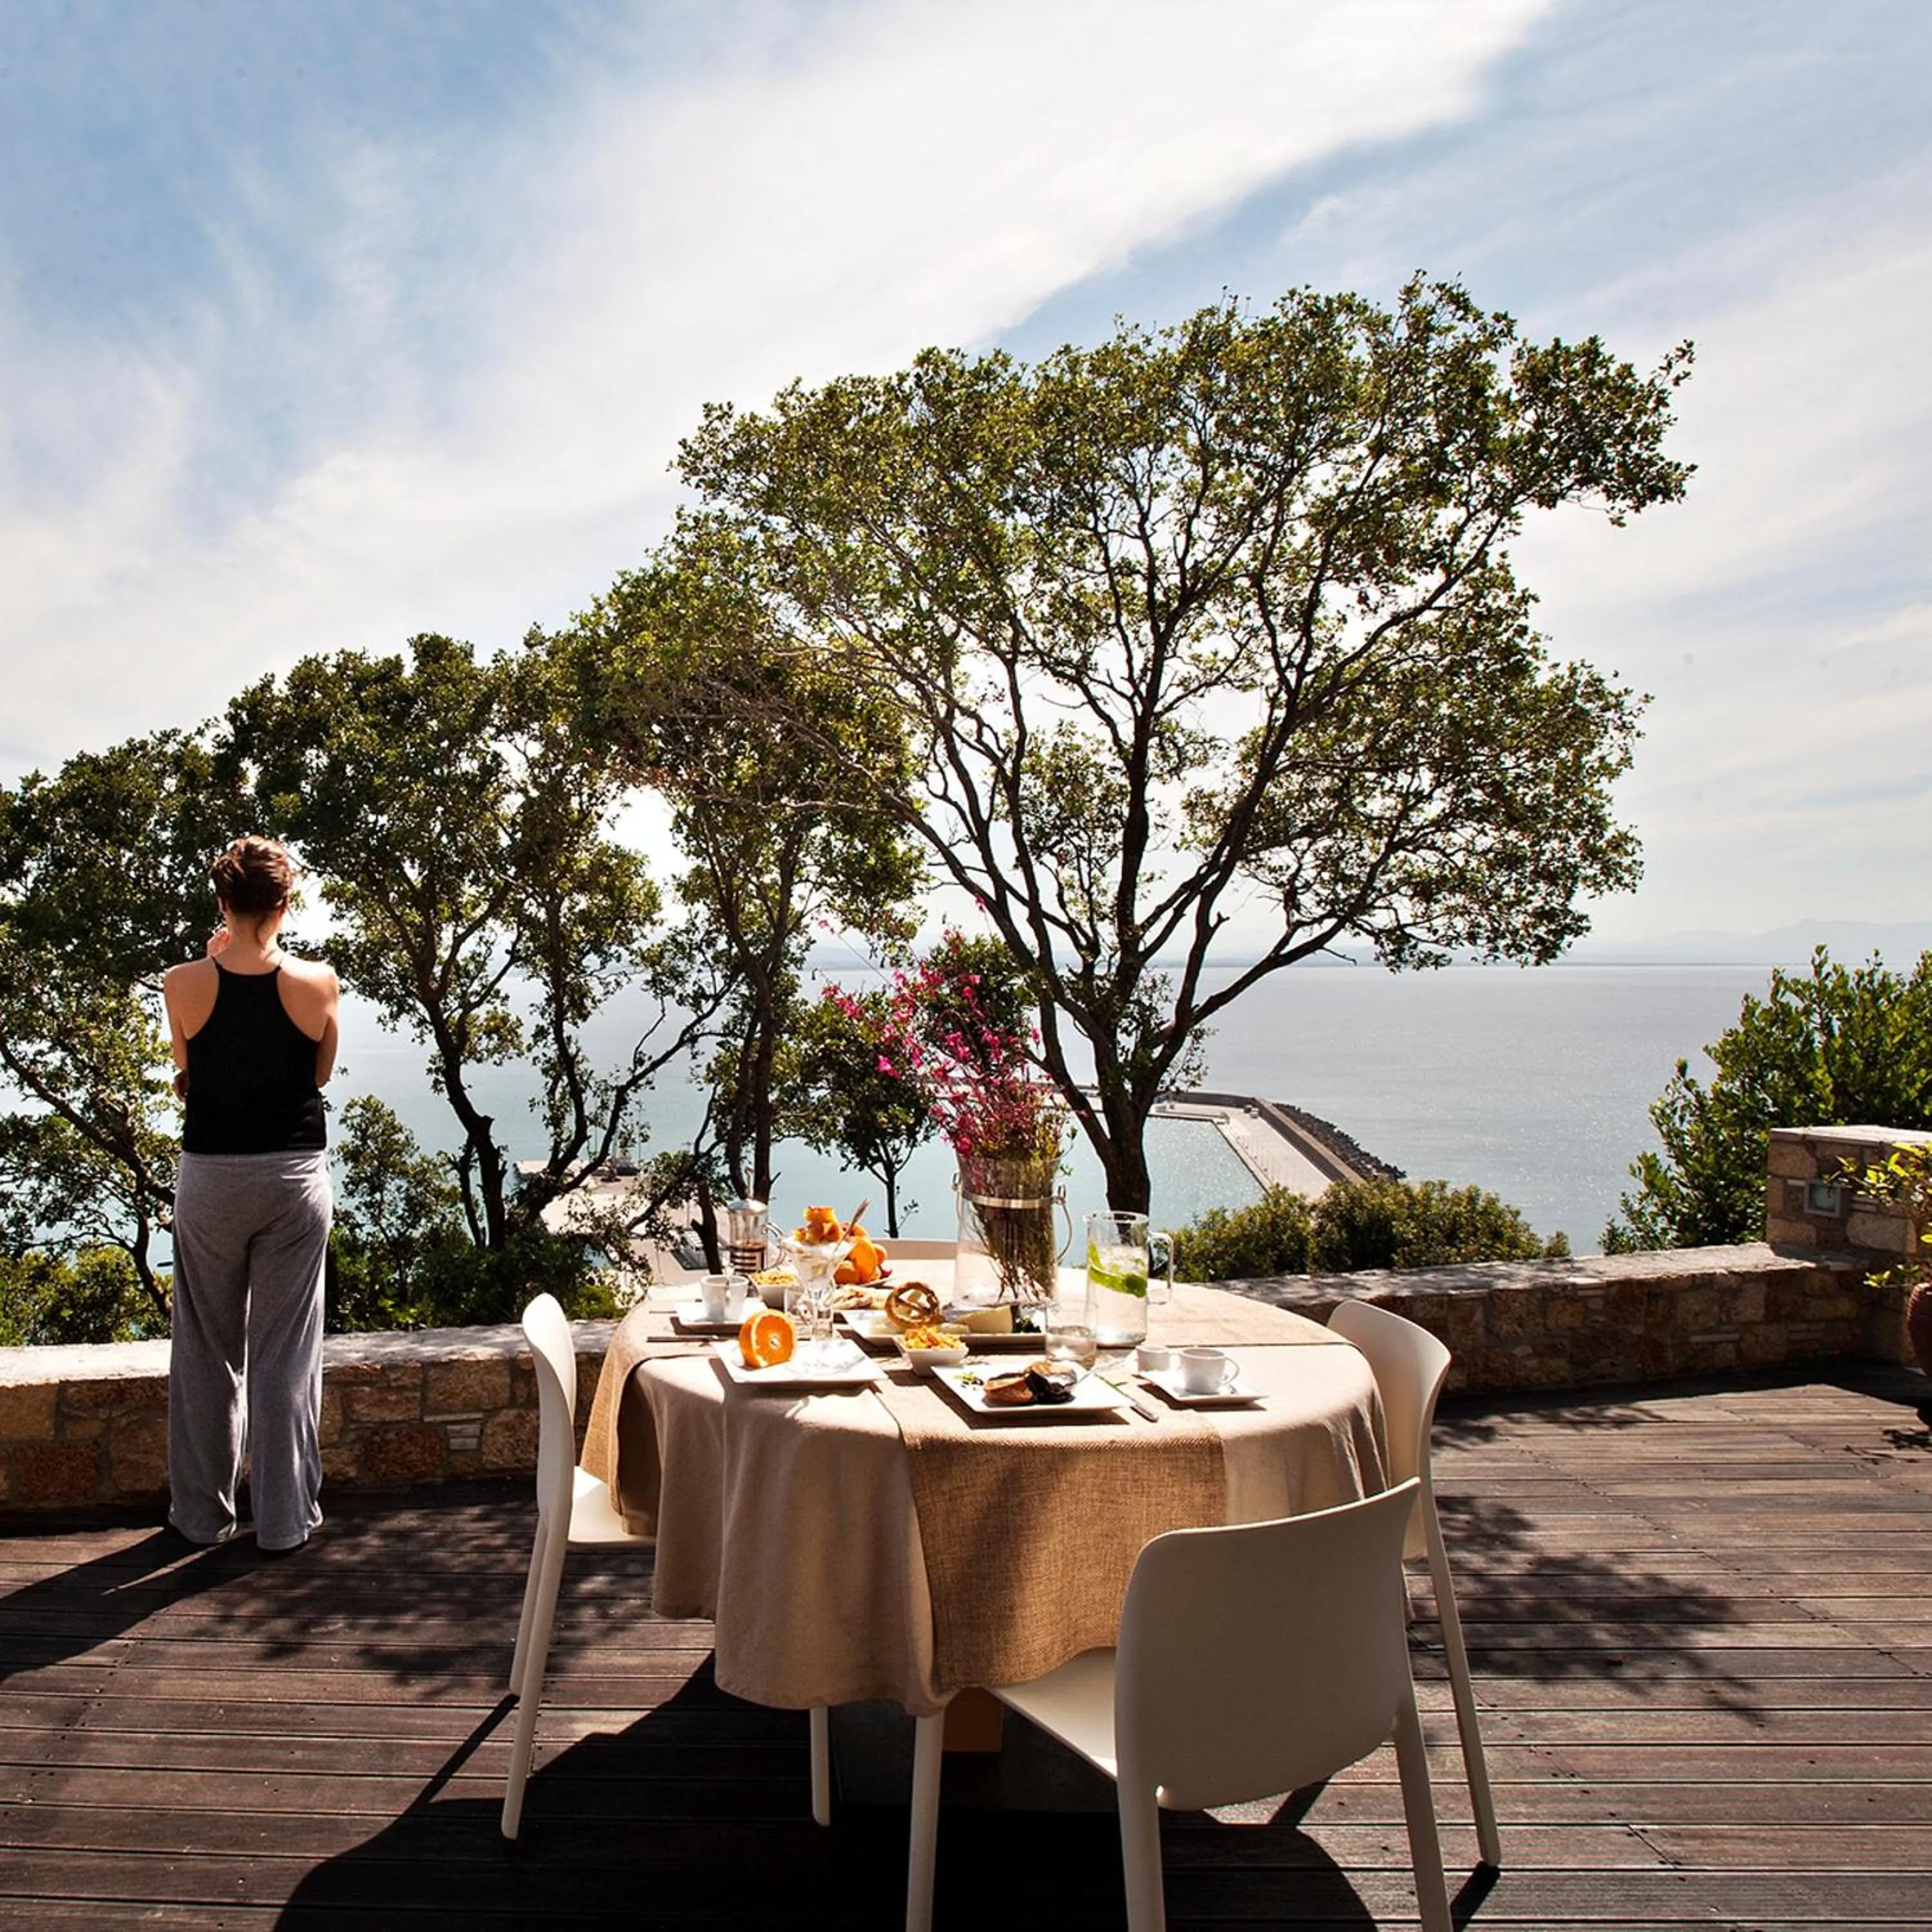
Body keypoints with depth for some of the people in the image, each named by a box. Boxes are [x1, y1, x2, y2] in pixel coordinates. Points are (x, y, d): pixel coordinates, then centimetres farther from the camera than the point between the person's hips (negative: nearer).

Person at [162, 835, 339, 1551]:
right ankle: (285, 1517, 16)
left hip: (211, 1180, 1)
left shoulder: (185, 985, -9)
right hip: (295, 1176, 0)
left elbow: (186, 1074, 7)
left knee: (208, 1350, 16)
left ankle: (202, 1511, 28)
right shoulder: (317, 982, -11)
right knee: (287, 1351, 9)